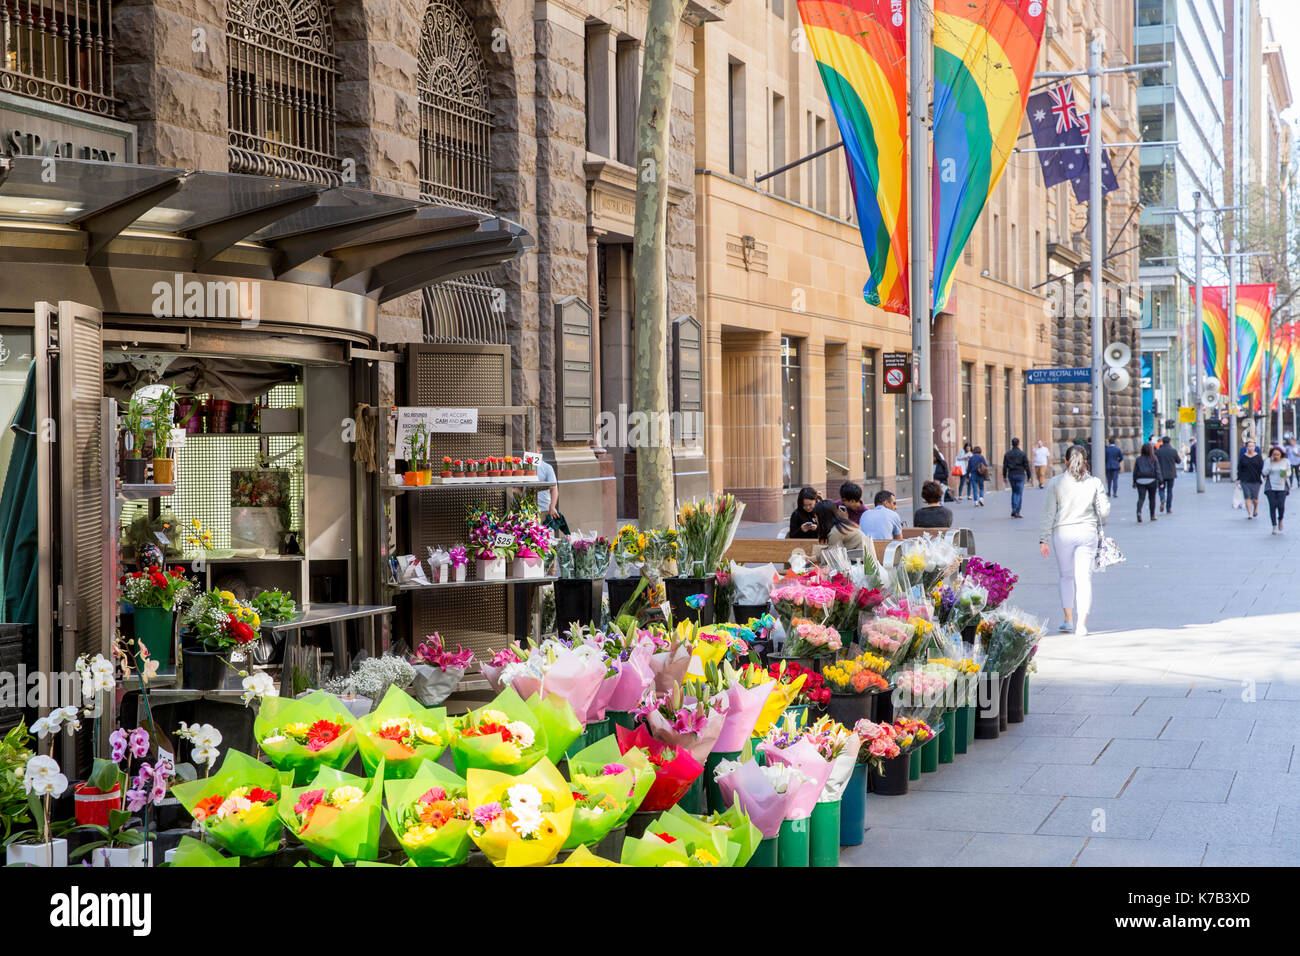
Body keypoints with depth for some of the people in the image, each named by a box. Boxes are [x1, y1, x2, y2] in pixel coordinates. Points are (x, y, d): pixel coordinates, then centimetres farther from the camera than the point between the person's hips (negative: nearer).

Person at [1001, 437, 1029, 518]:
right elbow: (1026, 466, -6)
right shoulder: (1022, 453, -7)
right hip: (1020, 475, -4)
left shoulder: (1007, 454, 3)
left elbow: (1005, 466, 2)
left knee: (1014, 492, 18)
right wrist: (1029, 476, 2)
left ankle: (1013, 509, 8)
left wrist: (1004, 476, 7)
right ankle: (1017, 512, -4)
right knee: (1019, 493, 0)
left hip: (1011, 475, 4)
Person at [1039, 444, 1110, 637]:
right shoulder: (1095, 483, -2)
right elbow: (1104, 510, -1)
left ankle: (1069, 620, 9)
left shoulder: (1056, 483, -4)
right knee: (1084, 577, 2)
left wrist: (1043, 539, 0)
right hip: (1087, 533, 0)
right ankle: (1081, 624, -3)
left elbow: (1048, 513, -3)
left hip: (1063, 533, 0)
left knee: (1066, 576, 16)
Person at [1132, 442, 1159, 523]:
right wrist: (1160, 481, -7)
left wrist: (1134, 482, 15)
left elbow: (1135, 471, 6)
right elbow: (1157, 471, -7)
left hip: (1140, 481, 1)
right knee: (1152, 498, 13)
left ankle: (1139, 511, -29)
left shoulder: (1139, 459, 1)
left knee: (1141, 498, -3)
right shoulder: (1153, 459, -4)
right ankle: (1152, 516, 21)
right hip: (1151, 480, -1)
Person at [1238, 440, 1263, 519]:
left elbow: (1262, 468, 2)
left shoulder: (1258, 457, 2)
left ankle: (1255, 509, 32)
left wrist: (1264, 477, -7)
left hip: (1255, 480, -1)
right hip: (1245, 481, 1)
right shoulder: (1243, 457, 5)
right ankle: (1249, 514, -5)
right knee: (1247, 498, -7)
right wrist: (1238, 479, 4)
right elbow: (1239, 469, 8)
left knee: (1255, 498, 2)